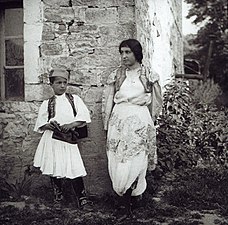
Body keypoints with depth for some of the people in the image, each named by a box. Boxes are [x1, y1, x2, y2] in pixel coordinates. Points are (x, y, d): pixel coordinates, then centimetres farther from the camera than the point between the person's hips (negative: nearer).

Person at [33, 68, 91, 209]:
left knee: (74, 168, -7)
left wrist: (71, 125, -16)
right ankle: (58, 198, 24)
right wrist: (49, 125, -14)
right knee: (55, 169, 6)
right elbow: (40, 123, 7)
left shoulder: (75, 99, 5)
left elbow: (84, 117, -2)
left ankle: (82, 199, 5)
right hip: (52, 140, 1)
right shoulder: (47, 104, 6)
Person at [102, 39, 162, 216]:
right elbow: (108, 101, 12)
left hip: (140, 121, -2)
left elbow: (156, 102, 14)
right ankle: (127, 201, 12)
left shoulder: (149, 75, 5)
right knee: (118, 161, 0)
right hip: (118, 120, 2)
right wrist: (107, 125, 9)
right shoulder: (116, 75, 9)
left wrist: (149, 121, 15)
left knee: (135, 161, -6)